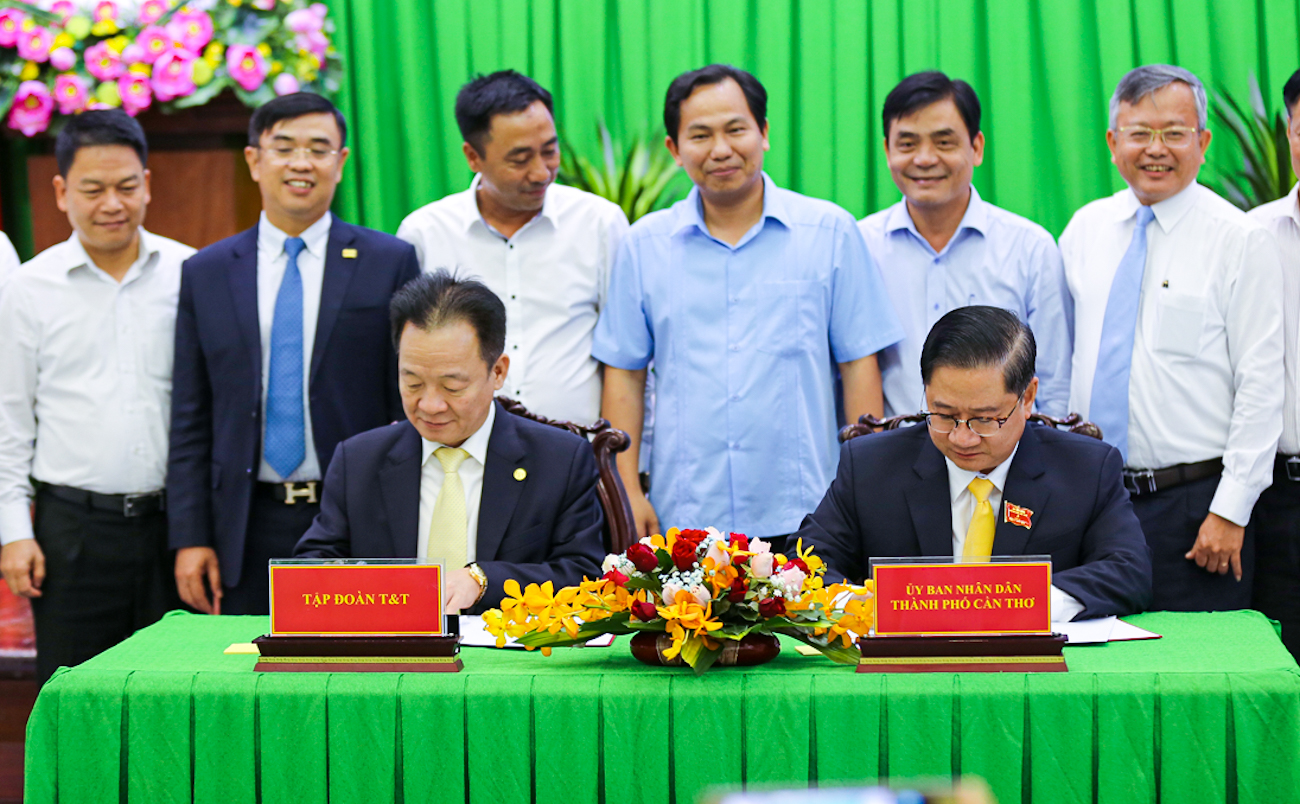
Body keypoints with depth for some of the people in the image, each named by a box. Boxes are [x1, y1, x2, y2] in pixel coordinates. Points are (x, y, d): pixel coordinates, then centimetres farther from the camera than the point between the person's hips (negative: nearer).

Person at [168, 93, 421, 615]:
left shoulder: (390, 263, 3)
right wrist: (190, 538, 1)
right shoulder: (205, 273, 9)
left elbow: (410, 406, 2)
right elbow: (190, 421, 8)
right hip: (249, 530, 2)